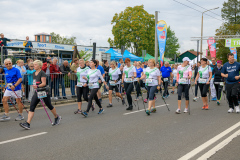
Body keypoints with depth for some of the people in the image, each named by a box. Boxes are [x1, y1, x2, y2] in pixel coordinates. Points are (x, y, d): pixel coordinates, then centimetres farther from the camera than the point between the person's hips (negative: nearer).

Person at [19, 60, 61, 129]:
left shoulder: (42, 73, -12)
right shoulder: (34, 73, 11)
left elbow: (44, 83, -20)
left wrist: (37, 86, -33)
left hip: (43, 91, -7)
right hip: (36, 92, 7)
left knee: (49, 106, 9)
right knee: (31, 107, -7)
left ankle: (57, 117, 33)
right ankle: (27, 124, -13)